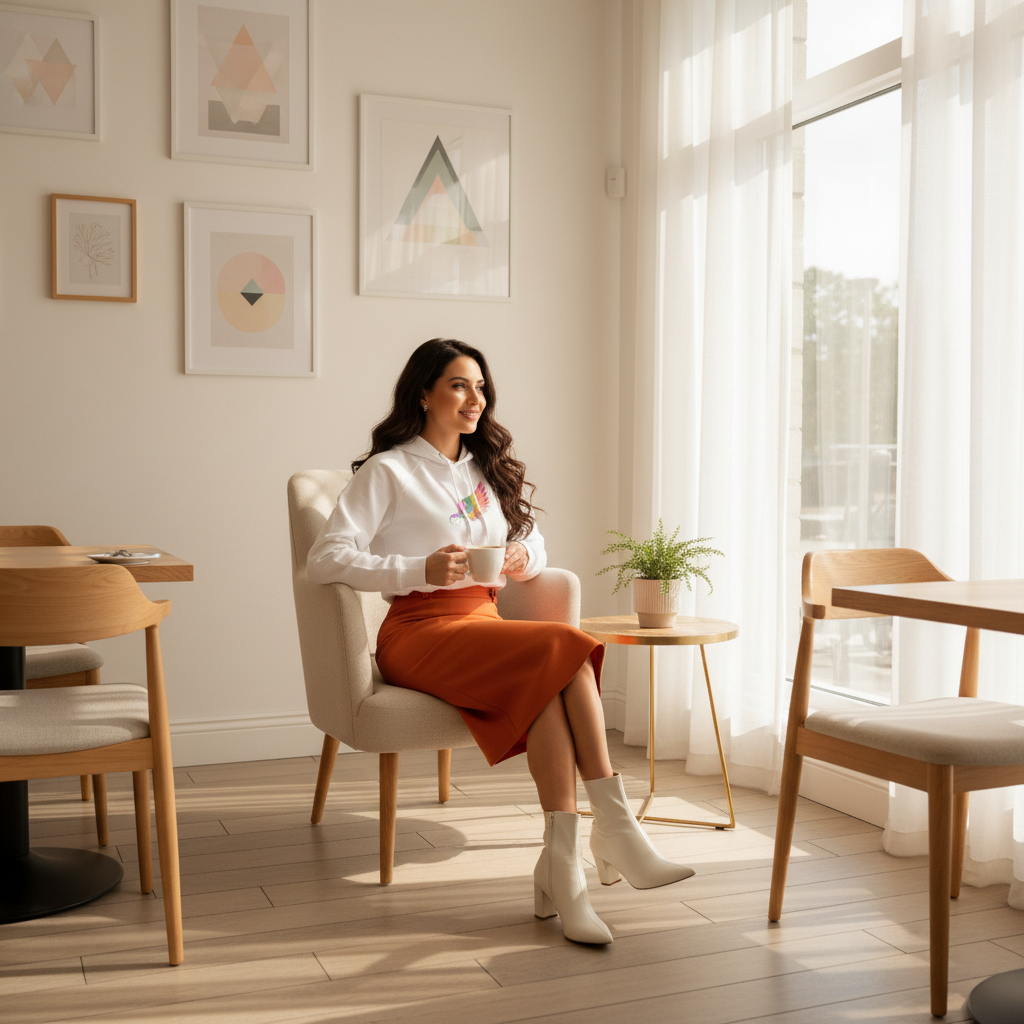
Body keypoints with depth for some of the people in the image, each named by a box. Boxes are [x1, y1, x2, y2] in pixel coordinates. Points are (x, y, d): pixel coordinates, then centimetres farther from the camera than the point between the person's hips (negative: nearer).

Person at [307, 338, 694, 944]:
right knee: (563, 648, -31)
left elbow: (535, 546, 28)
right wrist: (422, 569, -19)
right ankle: (616, 831, -30)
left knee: (550, 679, -31)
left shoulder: (488, 467, 23)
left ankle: (563, 868, -35)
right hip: (422, 631, -5)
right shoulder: (388, 471, 2)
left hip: (486, 623, 5)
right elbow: (325, 561, -8)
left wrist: (523, 558, 2)